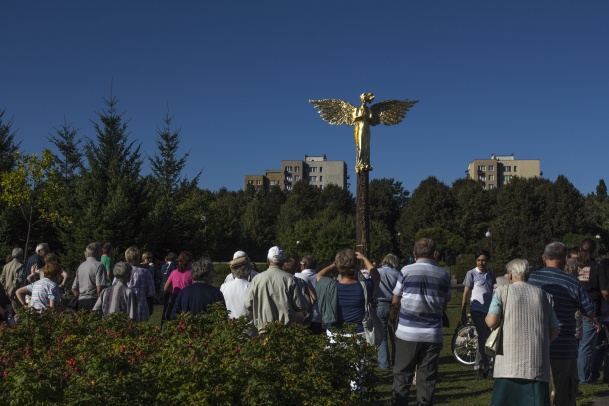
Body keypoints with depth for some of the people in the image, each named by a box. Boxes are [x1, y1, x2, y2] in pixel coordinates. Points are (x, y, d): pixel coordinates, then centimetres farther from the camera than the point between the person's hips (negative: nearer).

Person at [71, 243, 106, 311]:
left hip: (80, 302, 7)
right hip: (93, 302, -7)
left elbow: (74, 289, 17)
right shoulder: (99, 266, -7)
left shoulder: (81, 266, 14)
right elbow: (100, 288, -16)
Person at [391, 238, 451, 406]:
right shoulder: (444, 275, 1)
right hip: (433, 334, 2)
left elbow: (395, 301, 4)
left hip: (407, 333, -1)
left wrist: (392, 317, 24)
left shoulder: (406, 271, -4)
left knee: (402, 376, 8)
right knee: (427, 378, 8)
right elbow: (444, 305, 10)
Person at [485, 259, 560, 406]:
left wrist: (486, 318, 14)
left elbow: (492, 322, -8)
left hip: (509, 363, -2)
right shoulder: (544, 295, 13)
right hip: (538, 365, 3)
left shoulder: (503, 291, 3)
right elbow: (554, 331, 13)